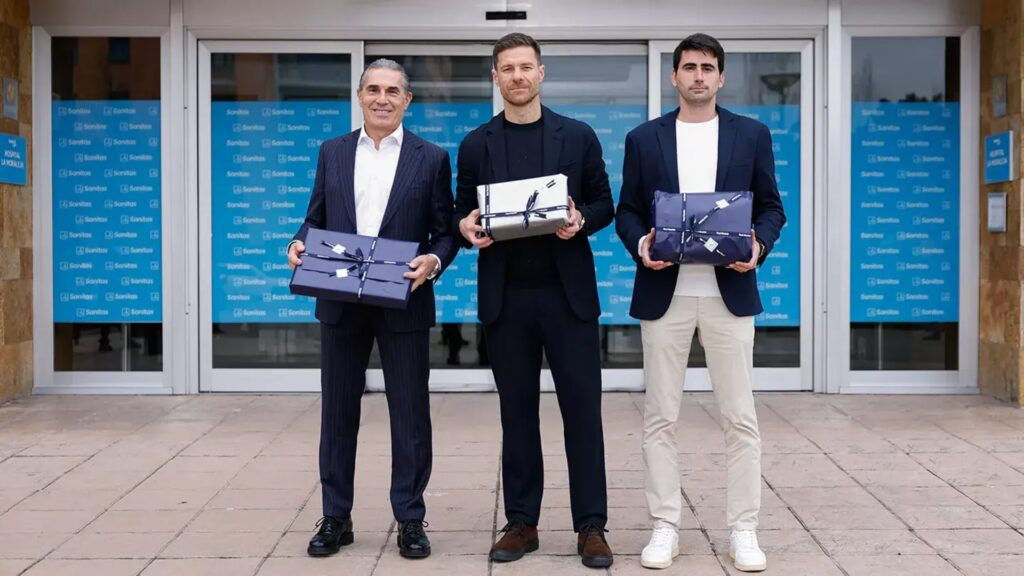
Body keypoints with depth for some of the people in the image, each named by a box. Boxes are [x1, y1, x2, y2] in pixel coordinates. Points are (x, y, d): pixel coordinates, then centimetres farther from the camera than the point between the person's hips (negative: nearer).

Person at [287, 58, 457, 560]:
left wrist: (433, 262, -19)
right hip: (341, 302, 3)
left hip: (403, 303, -2)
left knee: (409, 413, 4)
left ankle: (410, 518, 16)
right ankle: (336, 517, 21)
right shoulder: (332, 153, 9)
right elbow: (316, 219, 11)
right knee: (338, 410, 9)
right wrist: (299, 245, -10)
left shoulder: (431, 159, 1)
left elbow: (446, 231, 1)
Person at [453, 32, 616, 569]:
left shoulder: (578, 136, 5)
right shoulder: (476, 144, 7)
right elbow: (462, 212, 9)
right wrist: (466, 228, -14)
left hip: (568, 292, -1)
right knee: (517, 410, 7)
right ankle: (521, 521, 16)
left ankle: (591, 525, 8)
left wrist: (580, 219, -15)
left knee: (581, 407, 0)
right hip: (506, 298, 1)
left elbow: (604, 205, 6)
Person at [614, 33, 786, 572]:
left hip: (728, 292, 0)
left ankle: (743, 529, 12)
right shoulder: (643, 138, 7)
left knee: (739, 416, 2)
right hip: (664, 293, 1)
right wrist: (640, 243, -13)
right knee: (659, 416, 4)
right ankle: (665, 526, 15)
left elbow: (771, 207, 7)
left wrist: (759, 245, -12)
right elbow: (627, 210, 7)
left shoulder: (752, 134, 7)